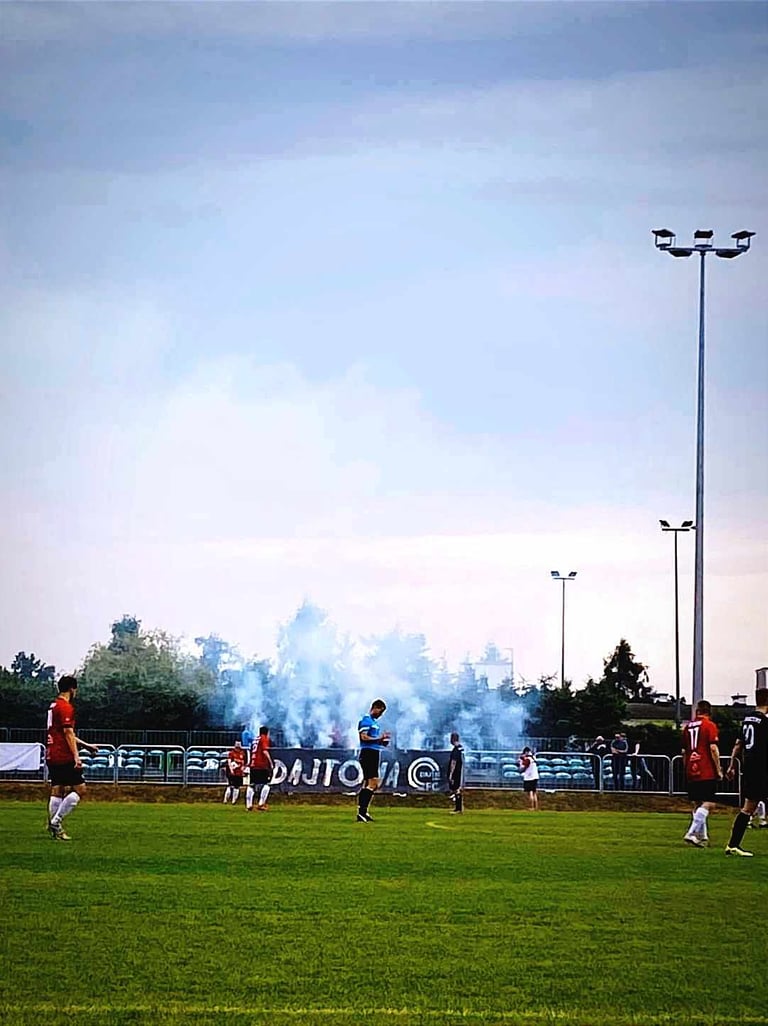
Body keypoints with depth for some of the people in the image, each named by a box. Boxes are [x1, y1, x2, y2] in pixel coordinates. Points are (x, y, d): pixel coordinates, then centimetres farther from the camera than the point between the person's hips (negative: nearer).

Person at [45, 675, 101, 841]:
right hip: (64, 757, -10)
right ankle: (55, 821, -10)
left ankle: (54, 828, 8)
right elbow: (68, 733, -19)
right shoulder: (66, 707, -12)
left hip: (52, 756, 10)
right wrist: (76, 756, -21)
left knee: (57, 792, 10)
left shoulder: (53, 705, 18)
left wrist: (86, 745, 29)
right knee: (80, 789, -6)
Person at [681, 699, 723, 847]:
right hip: (707, 773, -6)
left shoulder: (687, 726, 13)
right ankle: (691, 833, -19)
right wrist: (718, 770, -5)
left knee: (696, 805, 11)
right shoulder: (709, 725, -5)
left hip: (691, 772, 6)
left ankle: (702, 836, 14)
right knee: (708, 804, -7)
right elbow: (713, 749, -12)